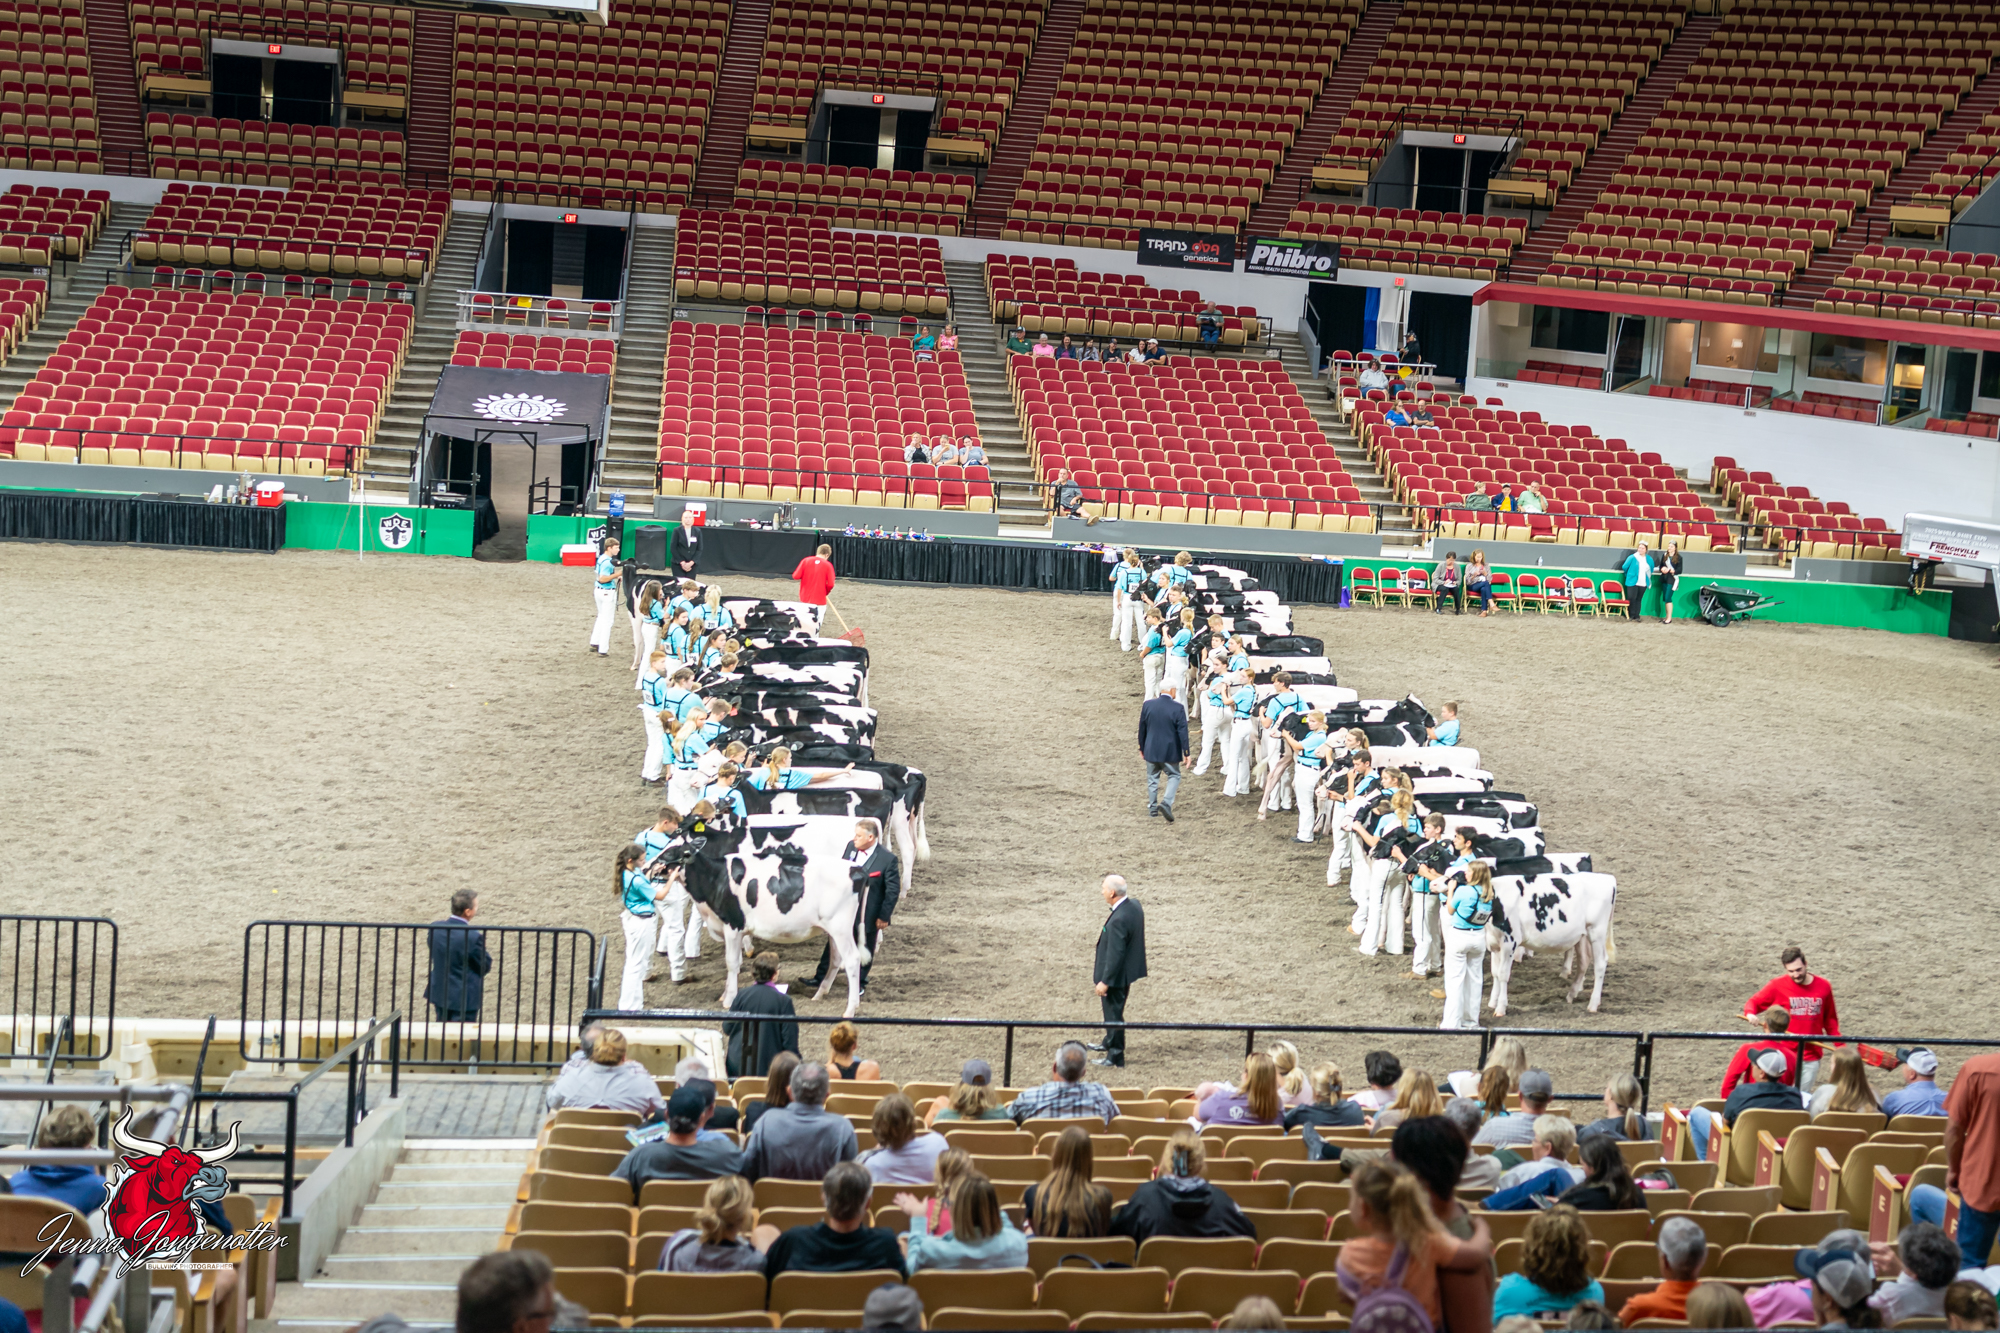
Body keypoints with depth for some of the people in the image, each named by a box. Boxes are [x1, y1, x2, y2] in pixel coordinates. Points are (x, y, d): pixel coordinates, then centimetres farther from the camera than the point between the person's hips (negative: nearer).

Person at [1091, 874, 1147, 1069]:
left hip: (1117, 974, -10)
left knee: (1113, 1015, 5)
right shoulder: (1134, 905, -3)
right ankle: (1109, 1043, 48)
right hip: (1129, 970, 10)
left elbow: (1115, 954, -26)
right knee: (1113, 1011, 28)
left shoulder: (1118, 920, -32)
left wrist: (1105, 981, -20)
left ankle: (1115, 1058, 17)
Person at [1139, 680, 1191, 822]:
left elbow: (1142, 728, 4)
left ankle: (1152, 807, 22)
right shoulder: (1177, 708, -15)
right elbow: (1182, 732, -13)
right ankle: (1166, 803, -9)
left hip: (1151, 750, 3)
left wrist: (1141, 748, 16)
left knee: (1152, 777, 17)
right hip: (1170, 751, -3)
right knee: (1174, 776, 11)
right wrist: (1187, 753, -7)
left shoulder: (1148, 705, -4)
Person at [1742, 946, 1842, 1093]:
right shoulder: (1777, 986, -4)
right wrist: (1750, 1014, -19)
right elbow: (1752, 1003, 4)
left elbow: (1830, 1020, 13)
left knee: (1804, 1098, 7)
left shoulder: (1823, 986, 3)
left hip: (1811, 1056, 2)